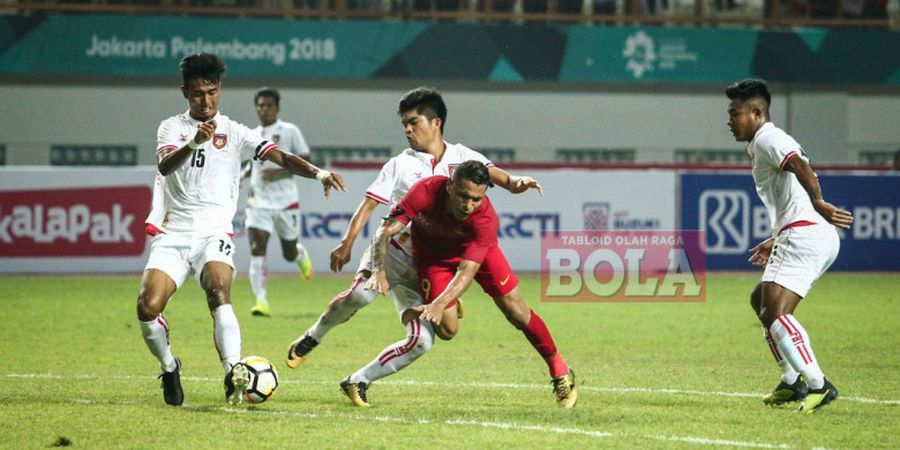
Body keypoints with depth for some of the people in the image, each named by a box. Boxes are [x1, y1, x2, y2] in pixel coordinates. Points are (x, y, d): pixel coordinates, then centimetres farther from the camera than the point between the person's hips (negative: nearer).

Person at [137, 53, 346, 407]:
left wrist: (318, 173, -23)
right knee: (148, 306, -16)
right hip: (172, 234, 1)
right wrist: (194, 142, -33)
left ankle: (234, 373, -41)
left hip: (213, 234, -1)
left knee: (218, 291, -30)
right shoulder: (172, 127, 9)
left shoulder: (233, 132, 9)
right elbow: (164, 165, -13)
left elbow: (280, 157, -4)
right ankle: (169, 368, 12)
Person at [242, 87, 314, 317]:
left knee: (289, 253, 11)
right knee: (256, 249, -16)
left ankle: (302, 256, 50)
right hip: (259, 201, 2)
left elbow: (306, 162, -5)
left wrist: (280, 173, -18)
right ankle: (261, 302, -17)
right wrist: (243, 175, 4)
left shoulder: (289, 131, -4)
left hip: (286, 202, -2)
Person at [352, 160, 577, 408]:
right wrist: (380, 271, -52)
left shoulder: (485, 219, -40)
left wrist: (439, 305, -58)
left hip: (478, 251, 0)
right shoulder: (424, 193, -38)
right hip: (433, 255, 0)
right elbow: (385, 232, -35)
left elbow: (467, 271, -43)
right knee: (447, 329, -16)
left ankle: (559, 370, 18)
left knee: (517, 313, -2)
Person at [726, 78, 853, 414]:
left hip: (804, 235, -11)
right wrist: (776, 242, 35)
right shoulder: (761, 146, 27)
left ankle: (819, 385, -25)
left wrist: (818, 204, -31)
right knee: (760, 300, 23)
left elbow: (800, 165, -26)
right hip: (818, 237, 11)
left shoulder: (767, 139, -5)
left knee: (774, 312, -19)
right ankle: (792, 382, 22)